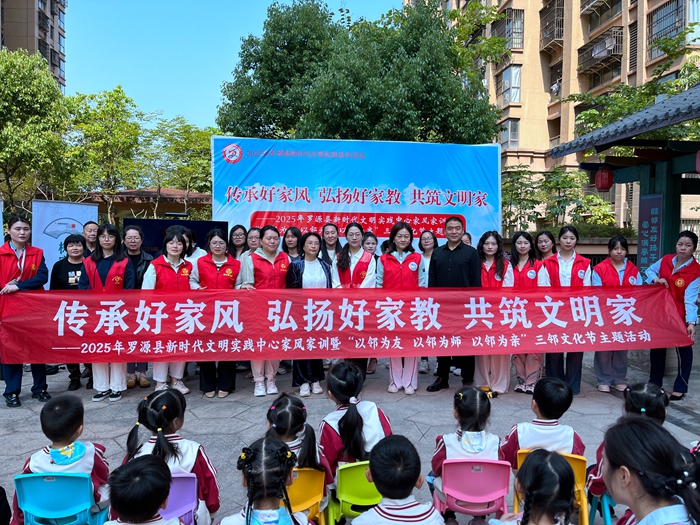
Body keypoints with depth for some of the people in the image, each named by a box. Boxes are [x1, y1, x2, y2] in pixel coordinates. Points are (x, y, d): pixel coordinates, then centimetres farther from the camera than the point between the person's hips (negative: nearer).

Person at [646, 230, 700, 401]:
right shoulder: (666, 260, -3)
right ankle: (655, 383, 29)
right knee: (657, 347, 14)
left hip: (681, 316, -4)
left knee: (683, 350, 7)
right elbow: (649, 270, 14)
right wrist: (655, 279, -9)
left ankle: (680, 387, 21)